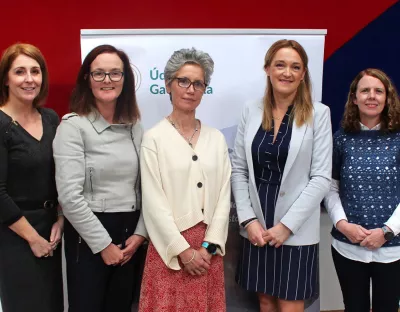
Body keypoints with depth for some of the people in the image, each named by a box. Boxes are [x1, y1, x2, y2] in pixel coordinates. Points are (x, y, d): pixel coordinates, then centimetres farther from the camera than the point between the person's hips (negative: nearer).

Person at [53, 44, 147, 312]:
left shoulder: (134, 125, 7)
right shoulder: (73, 126, -9)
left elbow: (144, 185, 8)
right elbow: (69, 196, -15)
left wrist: (140, 233, -3)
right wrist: (103, 244, -13)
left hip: (130, 234, 5)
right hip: (89, 236, -5)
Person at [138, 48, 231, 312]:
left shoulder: (216, 138, 7)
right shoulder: (154, 138, -5)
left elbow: (224, 195, 3)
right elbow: (154, 202, -9)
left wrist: (208, 246, -5)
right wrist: (183, 250, -11)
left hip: (208, 248, 3)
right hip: (170, 246, -3)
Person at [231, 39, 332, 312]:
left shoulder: (318, 114, -5)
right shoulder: (251, 110, 2)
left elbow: (321, 178, -8)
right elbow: (238, 170, 3)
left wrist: (287, 225, -12)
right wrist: (248, 219, -6)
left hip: (297, 230, -2)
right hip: (257, 227, 3)